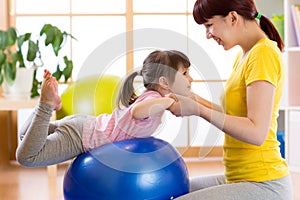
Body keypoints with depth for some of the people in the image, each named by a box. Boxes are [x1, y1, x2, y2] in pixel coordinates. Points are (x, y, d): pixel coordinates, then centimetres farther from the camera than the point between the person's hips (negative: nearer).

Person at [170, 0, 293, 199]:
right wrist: (197, 100, 7)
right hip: (239, 178, 10)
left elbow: (257, 132, -23)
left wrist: (198, 110, -19)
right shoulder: (244, 55, 13)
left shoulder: (264, 53, -16)